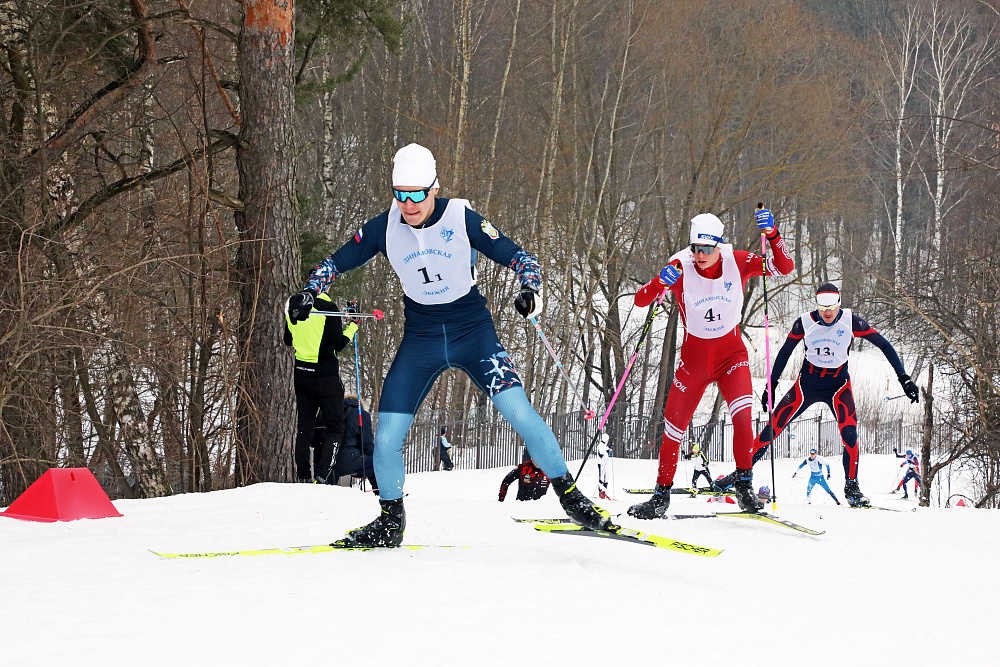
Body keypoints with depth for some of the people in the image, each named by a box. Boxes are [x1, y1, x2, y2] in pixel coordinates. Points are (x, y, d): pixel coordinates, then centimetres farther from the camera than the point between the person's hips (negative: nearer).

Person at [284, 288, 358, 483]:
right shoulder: (327, 308, -15)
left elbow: (288, 341, 15)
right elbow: (338, 344, -15)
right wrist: (353, 325, -2)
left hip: (301, 374, 6)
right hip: (326, 374, -6)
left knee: (305, 426, 14)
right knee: (335, 427, 4)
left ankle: (303, 476, 11)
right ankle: (321, 474, -10)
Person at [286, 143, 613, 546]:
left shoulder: (462, 219, -14)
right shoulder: (384, 228, -6)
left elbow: (517, 257, -8)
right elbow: (337, 263, 8)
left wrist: (531, 291, -28)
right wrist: (309, 293, -10)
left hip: (473, 331, -3)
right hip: (420, 339, 3)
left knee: (519, 412, -19)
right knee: (386, 439, -4)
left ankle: (570, 495, -4)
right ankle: (391, 521, 19)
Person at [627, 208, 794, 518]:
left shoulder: (737, 262, -14)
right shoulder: (681, 267, -17)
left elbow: (785, 268, -17)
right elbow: (640, 301, -18)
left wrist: (771, 234, -33)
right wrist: (660, 283, -39)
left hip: (731, 353, -1)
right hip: (694, 356, 1)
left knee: (742, 412, -26)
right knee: (674, 425, 2)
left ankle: (744, 485, -13)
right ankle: (661, 495, 21)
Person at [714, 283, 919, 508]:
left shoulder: (850, 322, -14)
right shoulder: (805, 322, -11)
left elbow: (884, 345, -8)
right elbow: (784, 352, 4)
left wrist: (904, 379, -11)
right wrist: (771, 385, 8)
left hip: (838, 384, -1)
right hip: (807, 382, 1)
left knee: (849, 432, -23)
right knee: (773, 426, -8)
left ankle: (851, 486, -9)